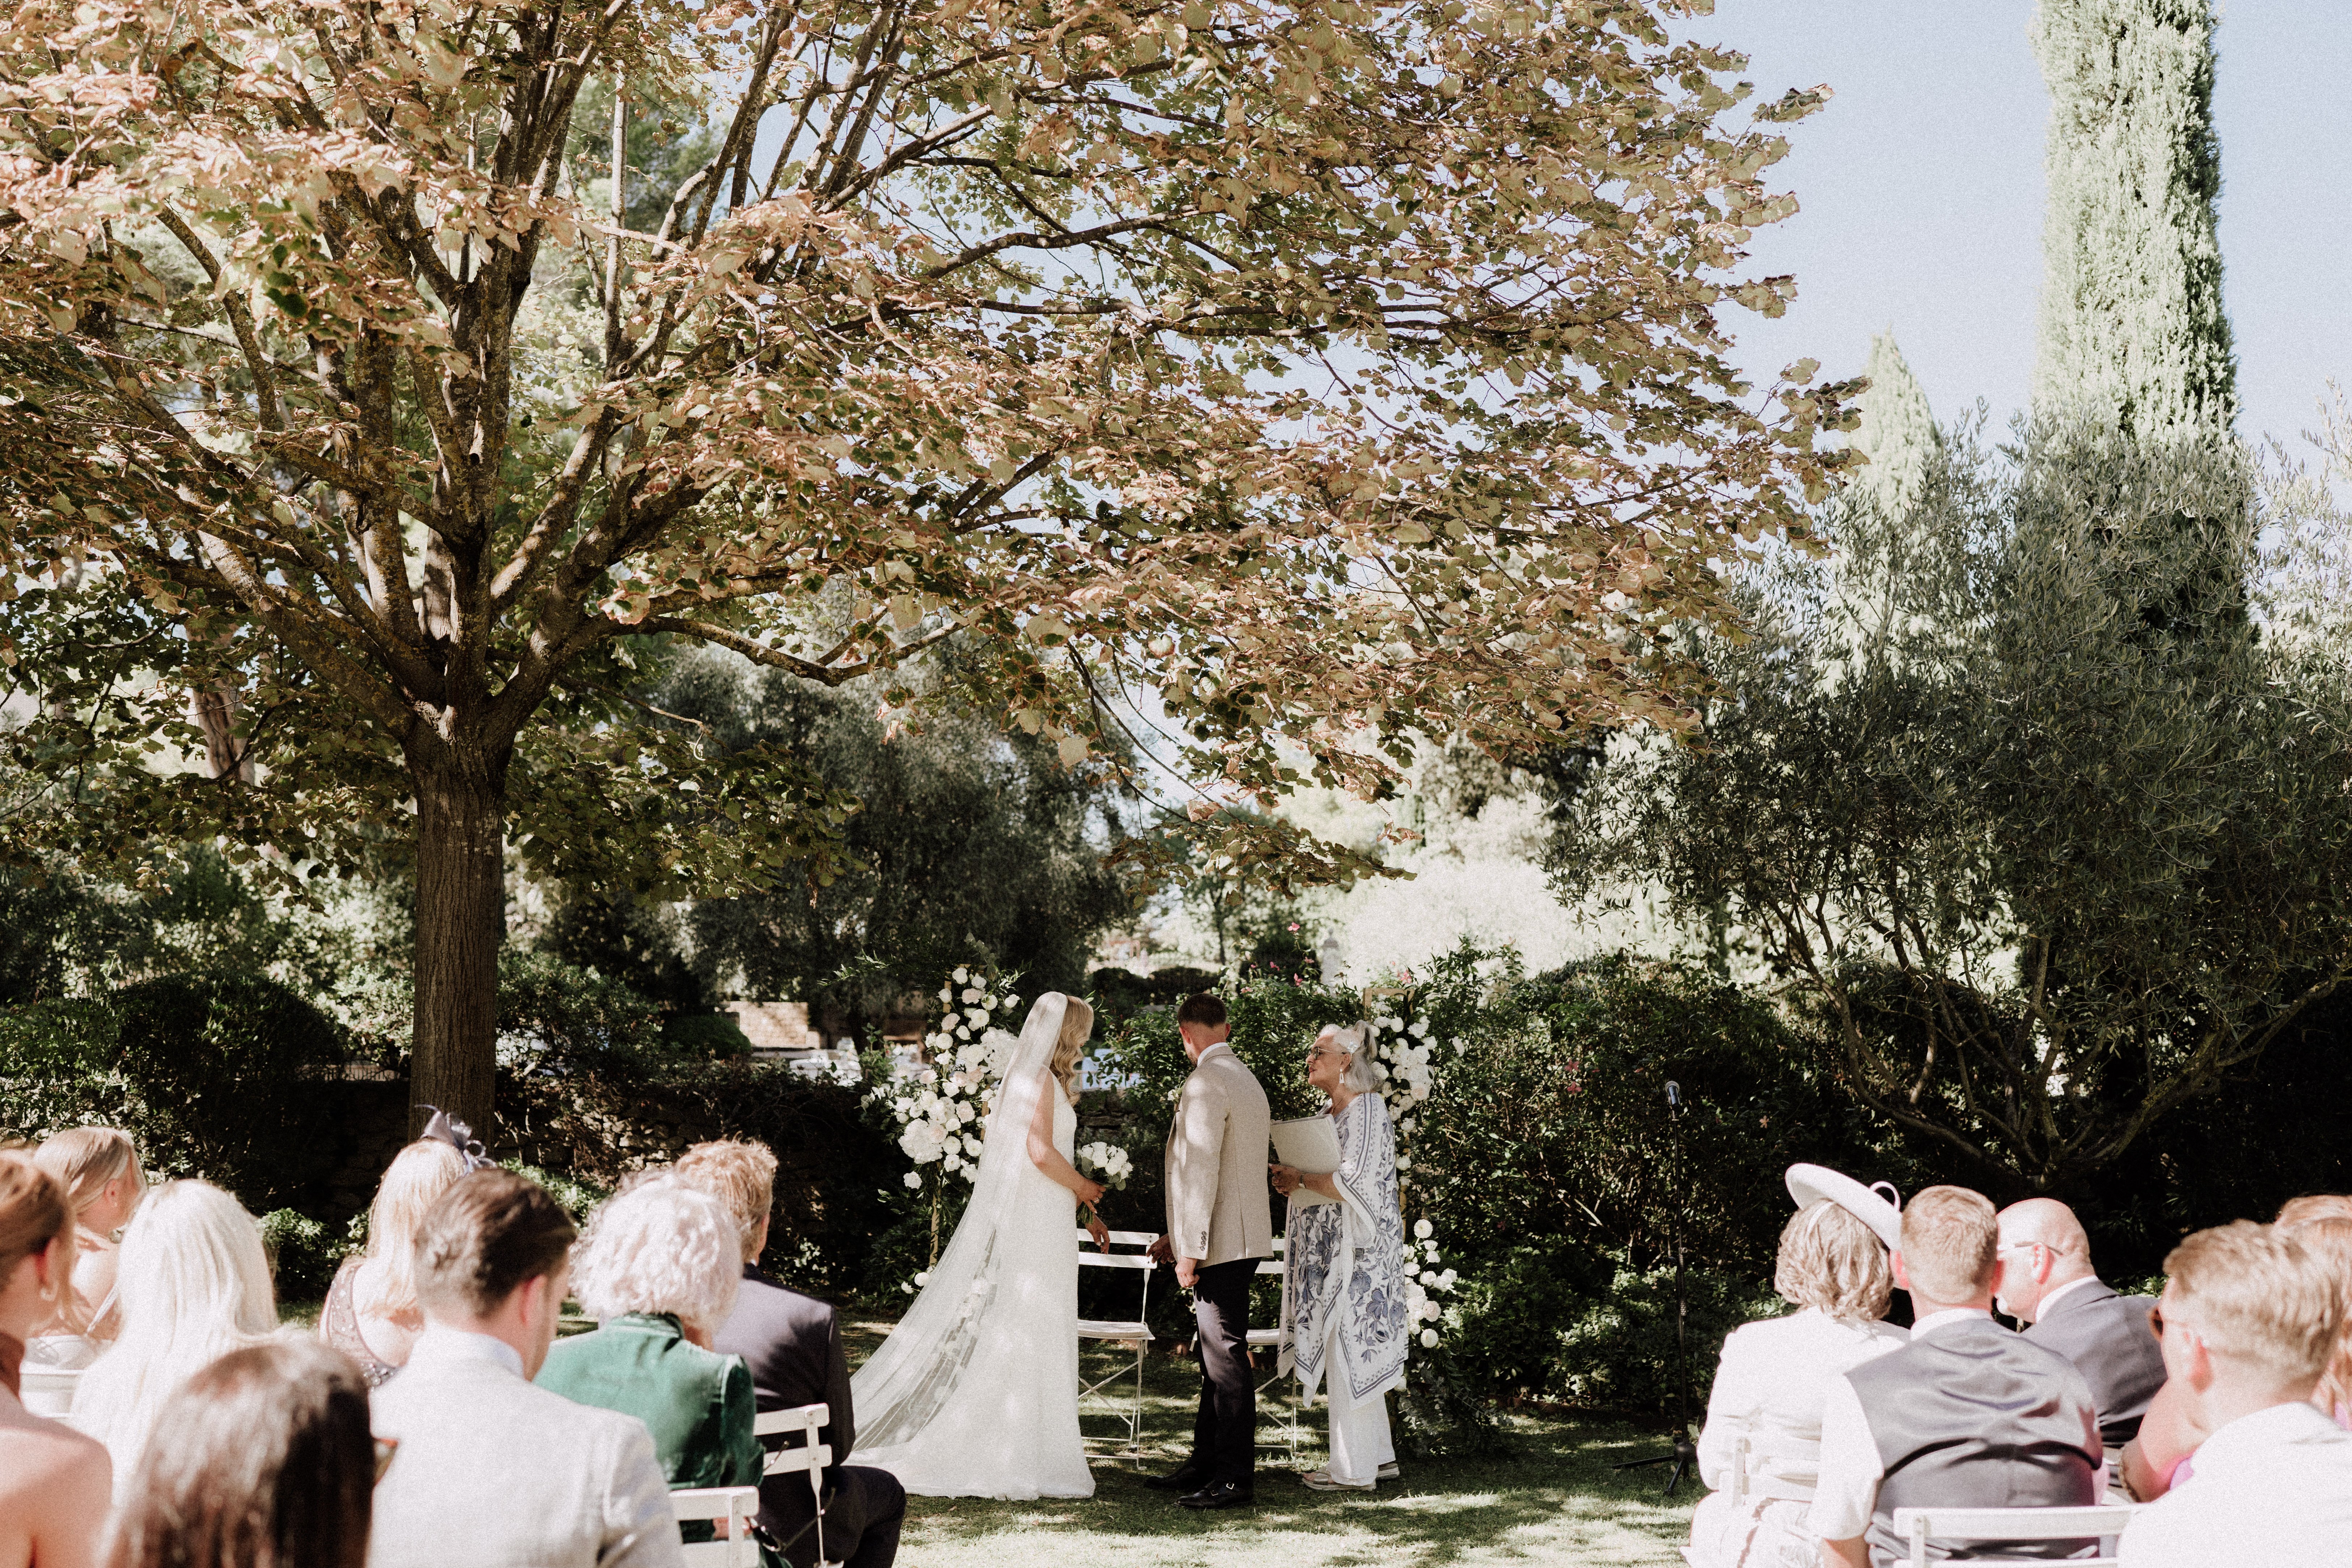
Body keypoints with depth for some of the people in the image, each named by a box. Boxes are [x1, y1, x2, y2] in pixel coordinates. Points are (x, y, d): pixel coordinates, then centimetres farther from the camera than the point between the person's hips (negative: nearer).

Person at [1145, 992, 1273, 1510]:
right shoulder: (1246, 1079, 16)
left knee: (1227, 1357, -6)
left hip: (1221, 1245, -10)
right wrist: (1178, 1236, 23)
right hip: (1239, 1238, 10)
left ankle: (1237, 1479, -2)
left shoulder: (1206, 1085, -16)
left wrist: (1191, 1250, -18)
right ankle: (1206, 1464, 24)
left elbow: (1202, 1171, -21)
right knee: (1216, 1356, 15)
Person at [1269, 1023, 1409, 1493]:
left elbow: (1354, 1182, -24)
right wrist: (1295, 1180, 4)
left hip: (1355, 1252, -10)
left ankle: (1354, 1469, 1)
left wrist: (1300, 1178, -14)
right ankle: (1378, 1455, 21)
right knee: (1355, 1352, 14)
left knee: (1347, 1352, -5)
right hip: (1331, 1251, 10)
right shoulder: (1336, 1113, 15)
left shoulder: (1366, 1111, -15)